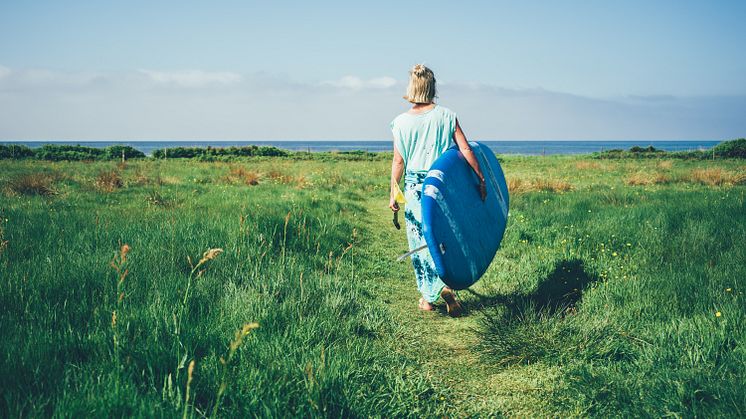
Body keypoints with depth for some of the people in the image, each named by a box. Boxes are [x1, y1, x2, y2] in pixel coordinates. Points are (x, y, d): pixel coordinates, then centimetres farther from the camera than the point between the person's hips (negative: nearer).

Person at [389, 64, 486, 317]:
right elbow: (465, 150, -5)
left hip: (415, 187, 0)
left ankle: (427, 298, 14)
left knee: (420, 240, 9)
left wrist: (393, 193, 5)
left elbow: (398, 161, -2)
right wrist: (481, 179, 2)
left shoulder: (401, 123, -4)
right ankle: (444, 285, -4)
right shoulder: (446, 116, -3)